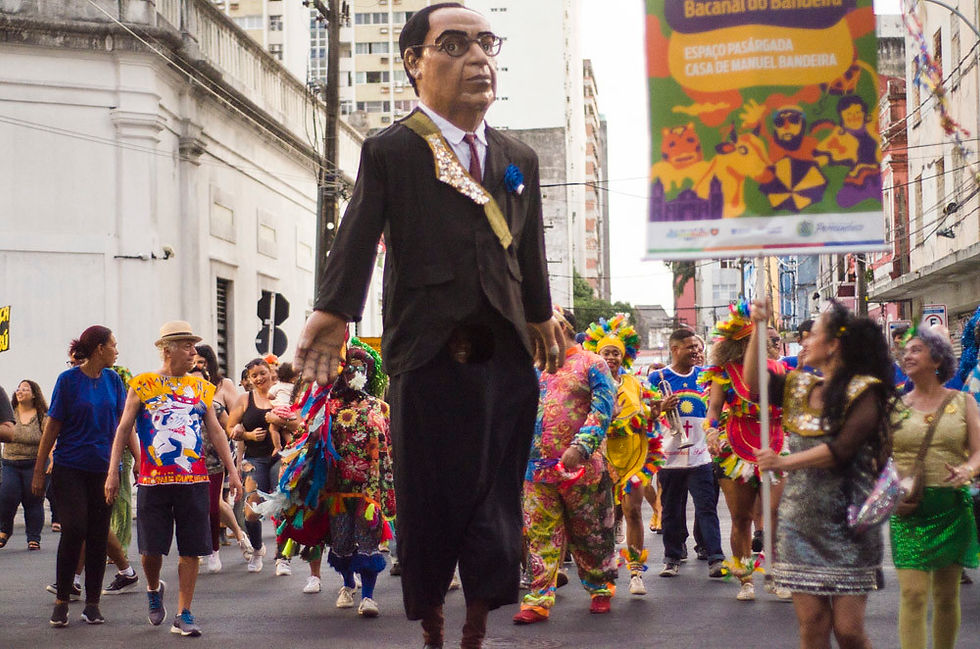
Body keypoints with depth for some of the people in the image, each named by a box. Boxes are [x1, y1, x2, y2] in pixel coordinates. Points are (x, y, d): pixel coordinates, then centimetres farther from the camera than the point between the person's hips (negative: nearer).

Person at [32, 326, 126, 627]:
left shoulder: (113, 380, 7)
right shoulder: (68, 380, -4)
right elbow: (52, 426, -2)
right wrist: (39, 470, -3)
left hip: (103, 468, 4)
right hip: (70, 469, -4)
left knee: (98, 535, 3)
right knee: (74, 529, -11)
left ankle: (92, 603, 12)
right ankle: (61, 600, 3)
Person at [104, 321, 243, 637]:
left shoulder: (201, 387, 11)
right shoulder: (142, 385, 3)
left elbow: (216, 432, 15)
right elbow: (124, 429, 6)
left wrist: (232, 472, 9)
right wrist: (113, 472, 1)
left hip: (193, 481, 2)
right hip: (153, 481, -2)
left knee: (191, 549, 0)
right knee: (151, 548, 1)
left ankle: (183, 614, 9)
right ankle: (154, 589, 32)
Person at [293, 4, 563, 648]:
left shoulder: (520, 159, 15)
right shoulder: (389, 152, 1)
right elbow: (359, 237, -10)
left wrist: (541, 315, 27)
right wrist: (334, 310, -21)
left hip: (505, 354, 4)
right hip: (427, 353, -4)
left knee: (497, 497, 5)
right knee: (430, 496, 2)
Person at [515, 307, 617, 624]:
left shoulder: (591, 364, 0)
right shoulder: (540, 369, 18)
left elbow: (603, 408, -11)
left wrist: (581, 446, -23)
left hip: (580, 466, -5)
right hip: (539, 466, 5)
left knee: (589, 532, 5)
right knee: (540, 534, -2)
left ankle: (601, 589, 22)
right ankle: (539, 599, -2)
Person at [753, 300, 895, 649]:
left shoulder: (864, 391, -7)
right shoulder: (800, 386, 13)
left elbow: (842, 448, -17)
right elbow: (754, 380, 15)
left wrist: (784, 462, -18)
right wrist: (758, 328, 7)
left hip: (846, 524, -5)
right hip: (800, 523, 5)